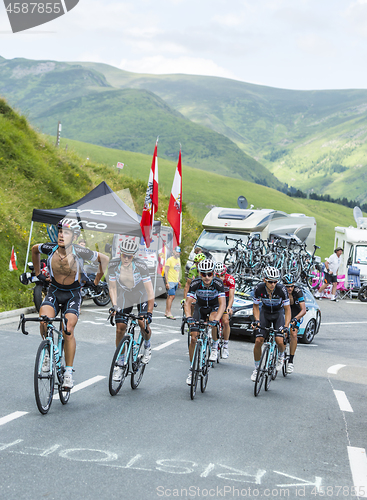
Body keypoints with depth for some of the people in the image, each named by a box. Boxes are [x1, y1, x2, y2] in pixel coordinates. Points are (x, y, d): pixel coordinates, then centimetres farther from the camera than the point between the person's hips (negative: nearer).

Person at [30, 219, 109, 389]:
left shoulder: (80, 252, -22)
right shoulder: (50, 248, -15)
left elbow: (104, 259, -5)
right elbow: (34, 249, 10)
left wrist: (96, 281, 1)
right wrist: (38, 273, 12)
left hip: (73, 294, -2)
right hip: (54, 292, 2)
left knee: (68, 331, -18)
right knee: (43, 320, -24)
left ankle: (68, 372, -3)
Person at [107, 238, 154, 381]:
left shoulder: (141, 266, -29)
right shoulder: (113, 265, -21)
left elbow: (150, 291, -27)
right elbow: (112, 288, -8)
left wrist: (149, 312, -32)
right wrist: (114, 305, -20)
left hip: (141, 295, -2)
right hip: (124, 296, 2)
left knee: (143, 324, -20)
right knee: (120, 328, -6)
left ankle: (147, 346, 15)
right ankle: (120, 364, 6)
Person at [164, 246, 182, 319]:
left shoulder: (178, 260, 15)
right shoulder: (170, 260, -9)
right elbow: (166, 271, -12)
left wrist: (178, 281, 21)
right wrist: (167, 282, -17)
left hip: (176, 282, 7)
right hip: (170, 281, -7)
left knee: (170, 297, 11)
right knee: (172, 296, -13)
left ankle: (166, 312, 17)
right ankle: (169, 313, -12)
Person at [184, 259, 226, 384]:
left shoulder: (218, 283, -29)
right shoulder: (195, 283, -25)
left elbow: (222, 303, -35)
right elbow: (188, 302, -27)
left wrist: (216, 319, -51)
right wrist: (189, 317, -45)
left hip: (214, 308, -2)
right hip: (200, 308, 2)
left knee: (212, 321, -37)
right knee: (193, 338, -8)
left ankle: (215, 346, -10)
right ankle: (192, 369, 5)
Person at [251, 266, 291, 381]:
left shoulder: (281, 289, -29)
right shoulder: (259, 289, -24)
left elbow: (287, 309, -20)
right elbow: (256, 306, -8)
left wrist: (286, 326, -30)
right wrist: (257, 320, -23)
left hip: (278, 313, -1)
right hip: (265, 312, 1)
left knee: (279, 340, -21)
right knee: (258, 341, -12)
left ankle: (281, 355, 14)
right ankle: (257, 368, 7)